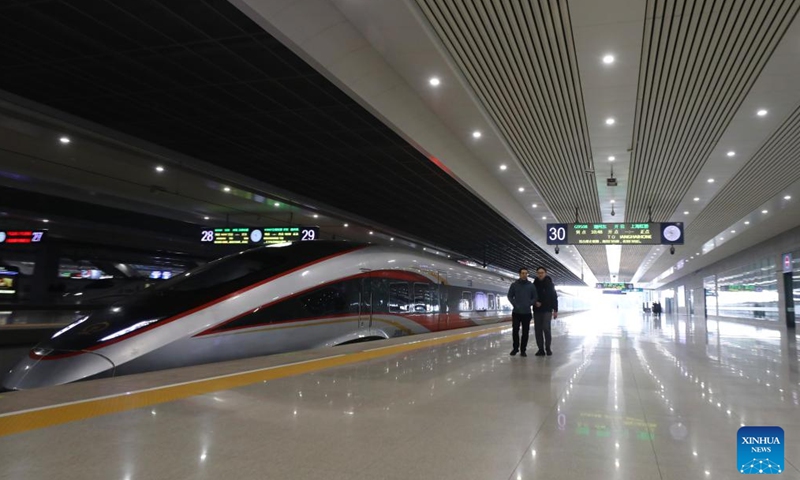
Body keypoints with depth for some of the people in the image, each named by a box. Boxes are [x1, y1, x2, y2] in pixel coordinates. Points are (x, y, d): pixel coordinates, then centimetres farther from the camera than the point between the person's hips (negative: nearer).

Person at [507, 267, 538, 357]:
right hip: (516, 312, 0)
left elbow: (534, 298, 6)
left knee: (525, 332, 2)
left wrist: (529, 304, -9)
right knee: (515, 330, -2)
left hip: (527, 313, 1)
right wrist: (515, 304, -9)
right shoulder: (514, 285, 1)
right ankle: (515, 348, 16)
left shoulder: (531, 286, 3)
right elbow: (510, 296, 4)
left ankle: (523, 350, 12)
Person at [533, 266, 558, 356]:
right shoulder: (534, 285, 5)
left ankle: (548, 348, 2)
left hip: (547, 310, -3)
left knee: (546, 328, -15)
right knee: (538, 330, 1)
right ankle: (541, 349, 9)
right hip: (537, 311, 3)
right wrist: (535, 302, -9)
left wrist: (555, 310, -5)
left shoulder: (549, 284, -2)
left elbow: (554, 298, 0)